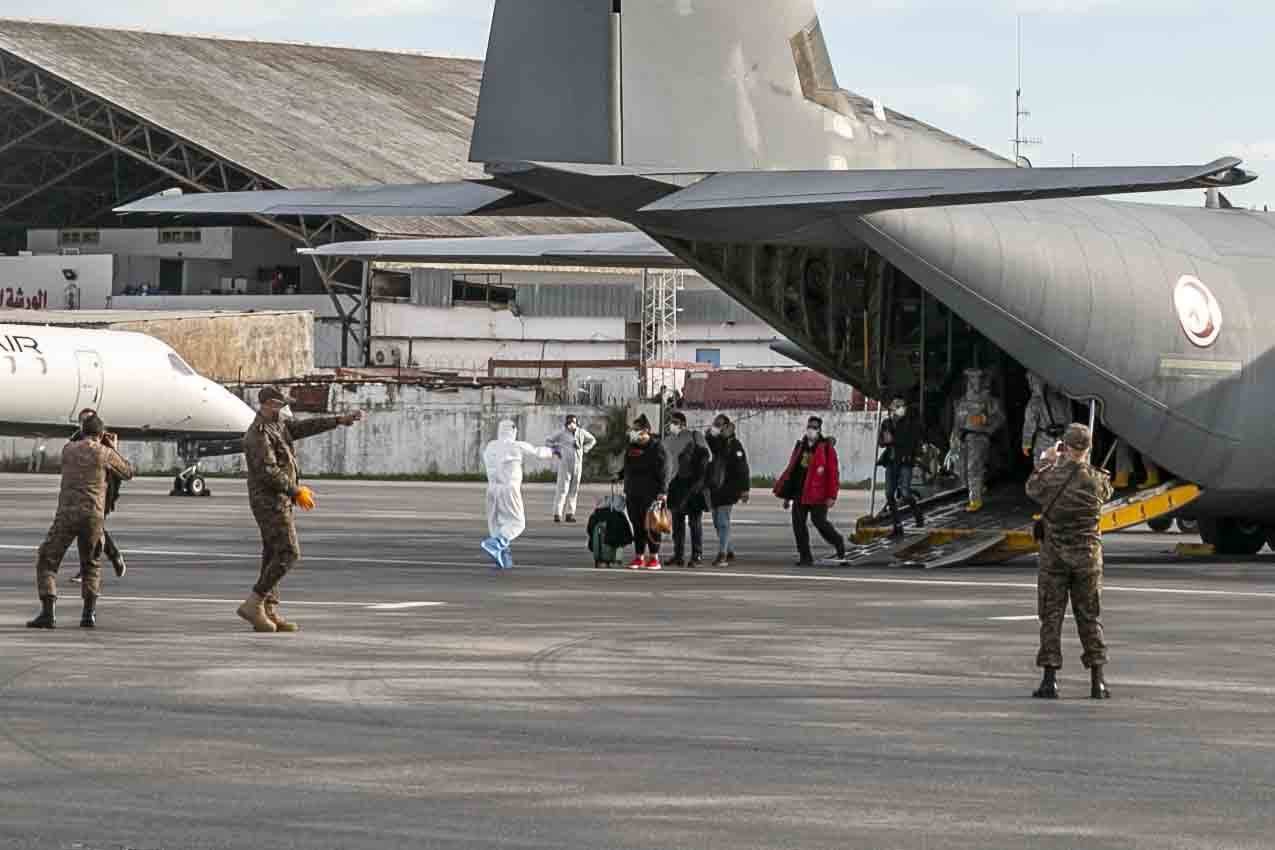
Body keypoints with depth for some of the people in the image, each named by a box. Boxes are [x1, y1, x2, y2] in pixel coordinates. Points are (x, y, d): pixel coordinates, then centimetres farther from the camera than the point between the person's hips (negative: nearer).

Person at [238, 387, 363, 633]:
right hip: (270, 501, -10)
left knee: (274, 556, 8)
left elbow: (307, 427, 18)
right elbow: (268, 472, -23)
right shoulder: (259, 434, -18)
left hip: (278, 501, 10)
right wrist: (296, 491, -17)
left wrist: (340, 420, 14)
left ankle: (270, 613, 8)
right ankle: (253, 603, -10)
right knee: (288, 554, -11)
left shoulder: (277, 426, 13)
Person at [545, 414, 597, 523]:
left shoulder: (581, 432, 4)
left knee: (574, 490, 4)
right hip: (565, 464, -4)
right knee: (562, 489, -10)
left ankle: (570, 514, 9)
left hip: (577, 465, 4)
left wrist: (584, 450, 10)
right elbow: (548, 442, 5)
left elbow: (592, 440, 22)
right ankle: (557, 514, -11)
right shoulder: (562, 433, -5)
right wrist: (555, 451, -5)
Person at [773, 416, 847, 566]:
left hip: (818, 493, -6)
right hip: (799, 492, 6)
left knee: (819, 521, -6)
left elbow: (833, 472, -8)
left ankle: (838, 542, 22)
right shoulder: (800, 446, 14)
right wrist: (787, 495, 16)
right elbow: (791, 470, 17)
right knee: (798, 523, 0)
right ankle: (805, 557, 7)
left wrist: (831, 496, -15)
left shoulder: (826, 447, -4)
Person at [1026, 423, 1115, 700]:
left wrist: (1046, 461, 24)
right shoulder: (1097, 480, -9)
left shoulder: (1052, 478, -14)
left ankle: (1050, 680, 1)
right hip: (1088, 555, 1)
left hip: (1054, 556, -1)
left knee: (1051, 617, 5)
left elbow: (1032, 487, 9)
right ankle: (1097, 682, 10)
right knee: (1089, 617, 10)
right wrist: (1083, 464, 23)